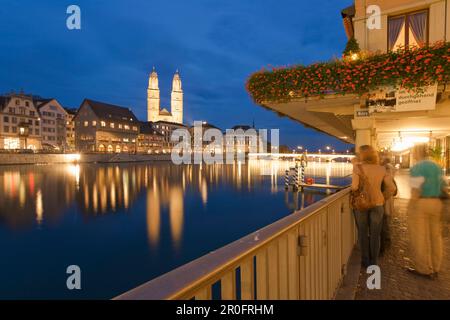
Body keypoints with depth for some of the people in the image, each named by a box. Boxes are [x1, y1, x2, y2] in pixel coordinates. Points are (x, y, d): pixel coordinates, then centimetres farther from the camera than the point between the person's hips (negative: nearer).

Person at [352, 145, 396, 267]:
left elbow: (354, 187, -21)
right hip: (377, 203, 2)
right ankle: (374, 262, 24)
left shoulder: (358, 167, -13)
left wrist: (353, 188, 1)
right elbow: (392, 188, -2)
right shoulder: (382, 169, -2)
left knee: (363, 233, 13)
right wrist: (381, 193, 15)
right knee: (375, 234, 14)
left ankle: (365, 261, 22)